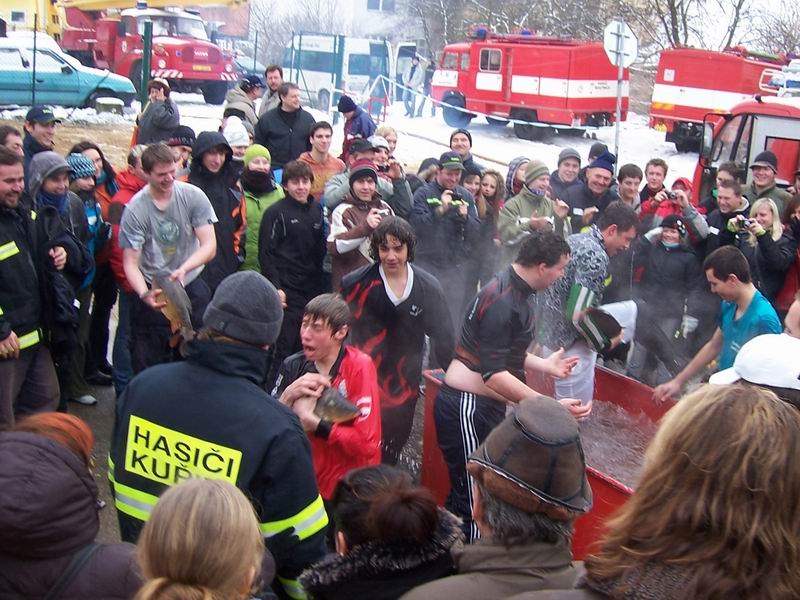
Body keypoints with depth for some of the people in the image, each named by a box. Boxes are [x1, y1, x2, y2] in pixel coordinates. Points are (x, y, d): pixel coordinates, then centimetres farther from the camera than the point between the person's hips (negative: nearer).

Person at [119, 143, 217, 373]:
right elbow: (130, 263, -9)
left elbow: (209, 246, -10)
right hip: (154, 292, -1)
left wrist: (184, 269, -27)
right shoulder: (135, 209, -10)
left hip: (192, 288, 1)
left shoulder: (193, 196, -7)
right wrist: (145, 294, -28)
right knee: (147, 363, 1)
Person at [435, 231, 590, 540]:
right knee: (473, 501, -6)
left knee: (469, 493, 16)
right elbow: (493, 374, -27)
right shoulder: (502, 302, -22)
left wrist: (545, 365, 24)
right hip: (466, 408, -10)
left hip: (482, 407, 10)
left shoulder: (513, 289, 9)